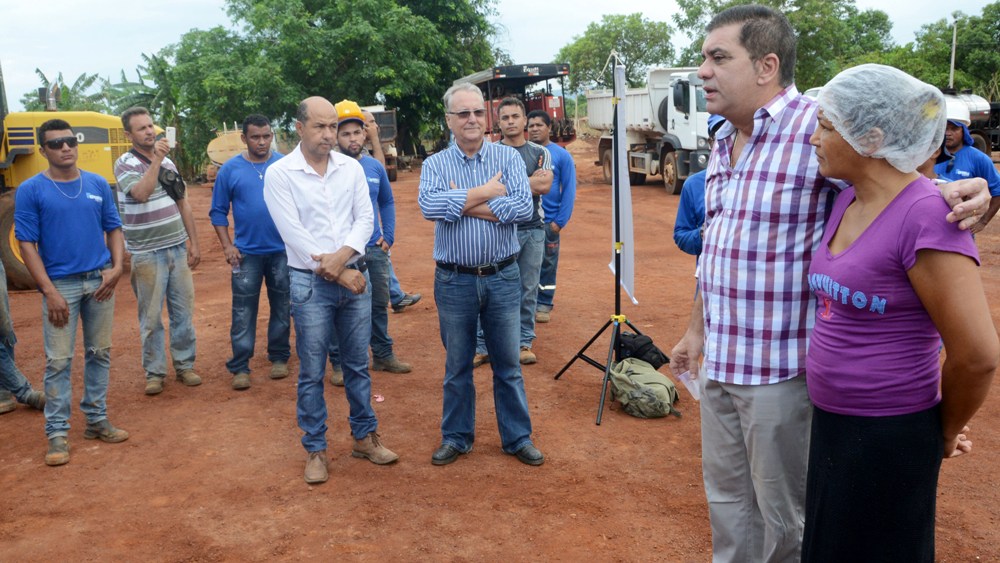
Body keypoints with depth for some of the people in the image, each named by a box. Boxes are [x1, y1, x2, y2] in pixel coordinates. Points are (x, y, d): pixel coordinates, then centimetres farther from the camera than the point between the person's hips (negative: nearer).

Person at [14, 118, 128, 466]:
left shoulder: (98, 184, 6)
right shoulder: (31, 190, -5)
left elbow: (114, 229, 11)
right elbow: (26, 243, -7)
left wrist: (117, 267, -5)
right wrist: (49, 291, -13)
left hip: (100, 281, 4)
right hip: (61, 285, -4)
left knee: (100, 353, 11)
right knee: (58, 361, 0)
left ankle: (97, 420, 24)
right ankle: (57, 433, 8)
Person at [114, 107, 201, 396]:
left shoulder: (168, 162, 10)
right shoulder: (125, 163, -7)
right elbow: (141, 193, -27)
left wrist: (194, 243, 10)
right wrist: (156, 160, -25)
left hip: (177, 248, 5)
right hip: (146, 253, -5)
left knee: (183, 311, 9)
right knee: (151, 317, 3)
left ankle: (185, 365, 21)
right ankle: (154, 372, 14)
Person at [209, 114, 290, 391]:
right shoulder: (230, 169, 0)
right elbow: (218, 212, 3)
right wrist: (227, 246, -5)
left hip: (283, 251, 1)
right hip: (246, 253, -1)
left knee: (282, 307, 11)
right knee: (243, 312, 1)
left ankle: (279, 357, 25)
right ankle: (240, 367, 9)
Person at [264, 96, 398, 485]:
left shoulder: (351, 168, 5)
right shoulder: (279, 174, -6)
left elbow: (365, 218, 1)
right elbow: (293, 234, -12)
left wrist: (342, 256, -17)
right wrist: (338, 274, -13)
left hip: (355, 277, 4)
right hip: (310, 283, -3)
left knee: (357, 364, 13)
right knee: (312, 372, 5)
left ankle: (364, 437, 27)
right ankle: (315, 449, 19)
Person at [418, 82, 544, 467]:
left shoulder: (509, 157, 0)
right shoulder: (435, 165, 0)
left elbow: (524, 207, -16)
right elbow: (429, 206, -21)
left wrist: (462, 203, -16)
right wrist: (487, 192, -17)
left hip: (502, 278, 0)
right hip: (454, 280, 0)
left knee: (508, 364, 11)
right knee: (457, 366, 14)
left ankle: (518, 437, 26)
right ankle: (456, 437, 30)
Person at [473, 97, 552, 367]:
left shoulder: (540, 152, 9)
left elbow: (545, 186, -7)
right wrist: (531, 181, -8)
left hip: (532, 230, 3)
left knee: (528, 291, 8)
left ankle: (524, 343, 19)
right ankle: (482, 346, 6)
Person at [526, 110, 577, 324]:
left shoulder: (561, 155, -1)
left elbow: (569, 190, -2)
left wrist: (560, 221, -8)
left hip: (549, 221, -1)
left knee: (546, 264, 7)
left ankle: (544, 304, 20)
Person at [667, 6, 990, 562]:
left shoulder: (818, 126, -16)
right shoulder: (723, 142, 9)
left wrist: (951, 193, -36)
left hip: (780, 367, -7)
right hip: (718, 361, 8)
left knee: (782, 512, 12)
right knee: (727, 494, 23)